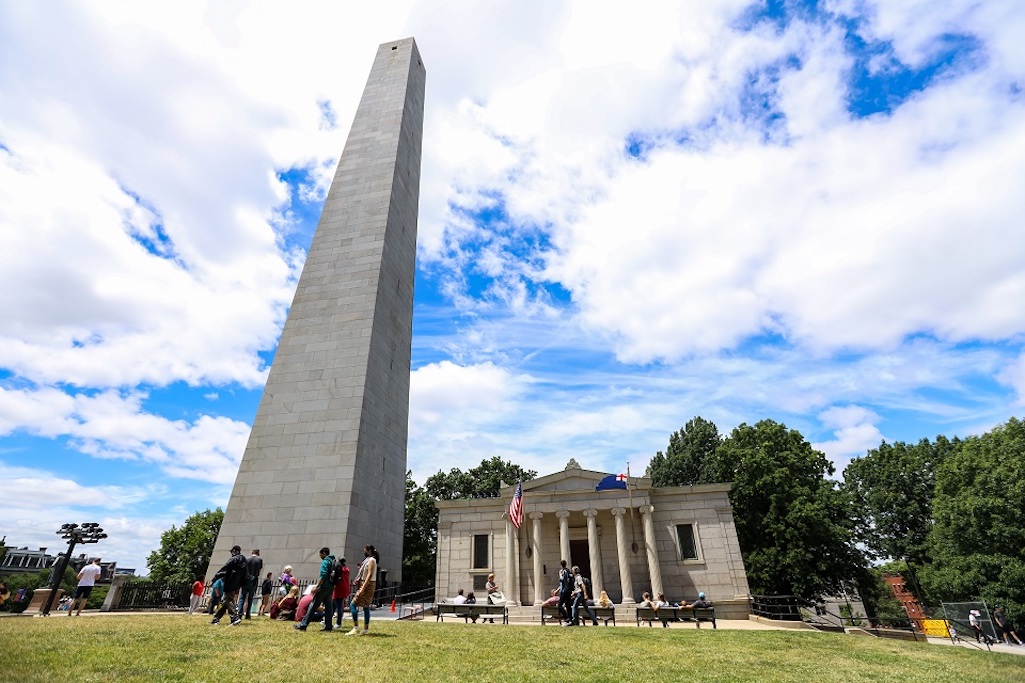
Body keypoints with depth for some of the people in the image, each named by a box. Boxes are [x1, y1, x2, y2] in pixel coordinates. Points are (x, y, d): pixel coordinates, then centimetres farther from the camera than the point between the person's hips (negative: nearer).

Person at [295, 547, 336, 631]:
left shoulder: (325, 561, -8)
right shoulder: (333, 561, 17)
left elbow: (323, 575, -20)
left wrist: (317, 586, -17)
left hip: (324, 587, -8)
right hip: (331, 587, 8)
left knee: (313, 605, -1)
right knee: (328, 606, 8)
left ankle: (303, 624, 3)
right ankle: (328, 626, 7)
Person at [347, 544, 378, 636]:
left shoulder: (371, 560, -12)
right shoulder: (368, 560, 17)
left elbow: (370, 574, -20)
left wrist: (363, 588, -24)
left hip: (367, 585, -9)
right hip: (365, 584, 9)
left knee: (353, 605, -8)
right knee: (366, 607, 10)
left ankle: (356, 628, -8)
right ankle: (366, 629, 13)